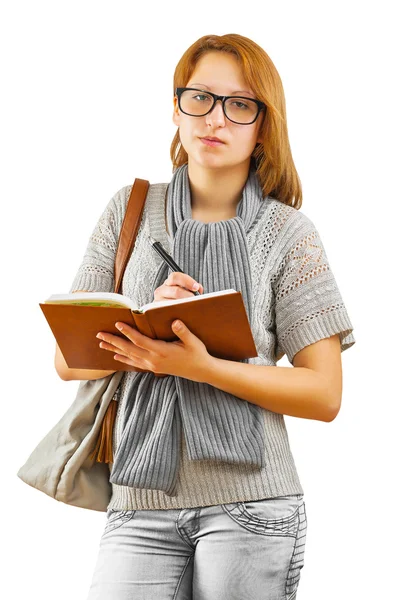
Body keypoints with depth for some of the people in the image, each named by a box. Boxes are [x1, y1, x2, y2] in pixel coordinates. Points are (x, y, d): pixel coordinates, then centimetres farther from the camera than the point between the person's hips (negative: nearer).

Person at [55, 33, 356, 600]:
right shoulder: (131, 209, 7)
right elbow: (69, 359, 5)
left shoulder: (287, 231, 1)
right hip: (140, 504, 2)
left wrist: (200, 366, -16)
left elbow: (323, 394, -3)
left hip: (250, 505, -1)